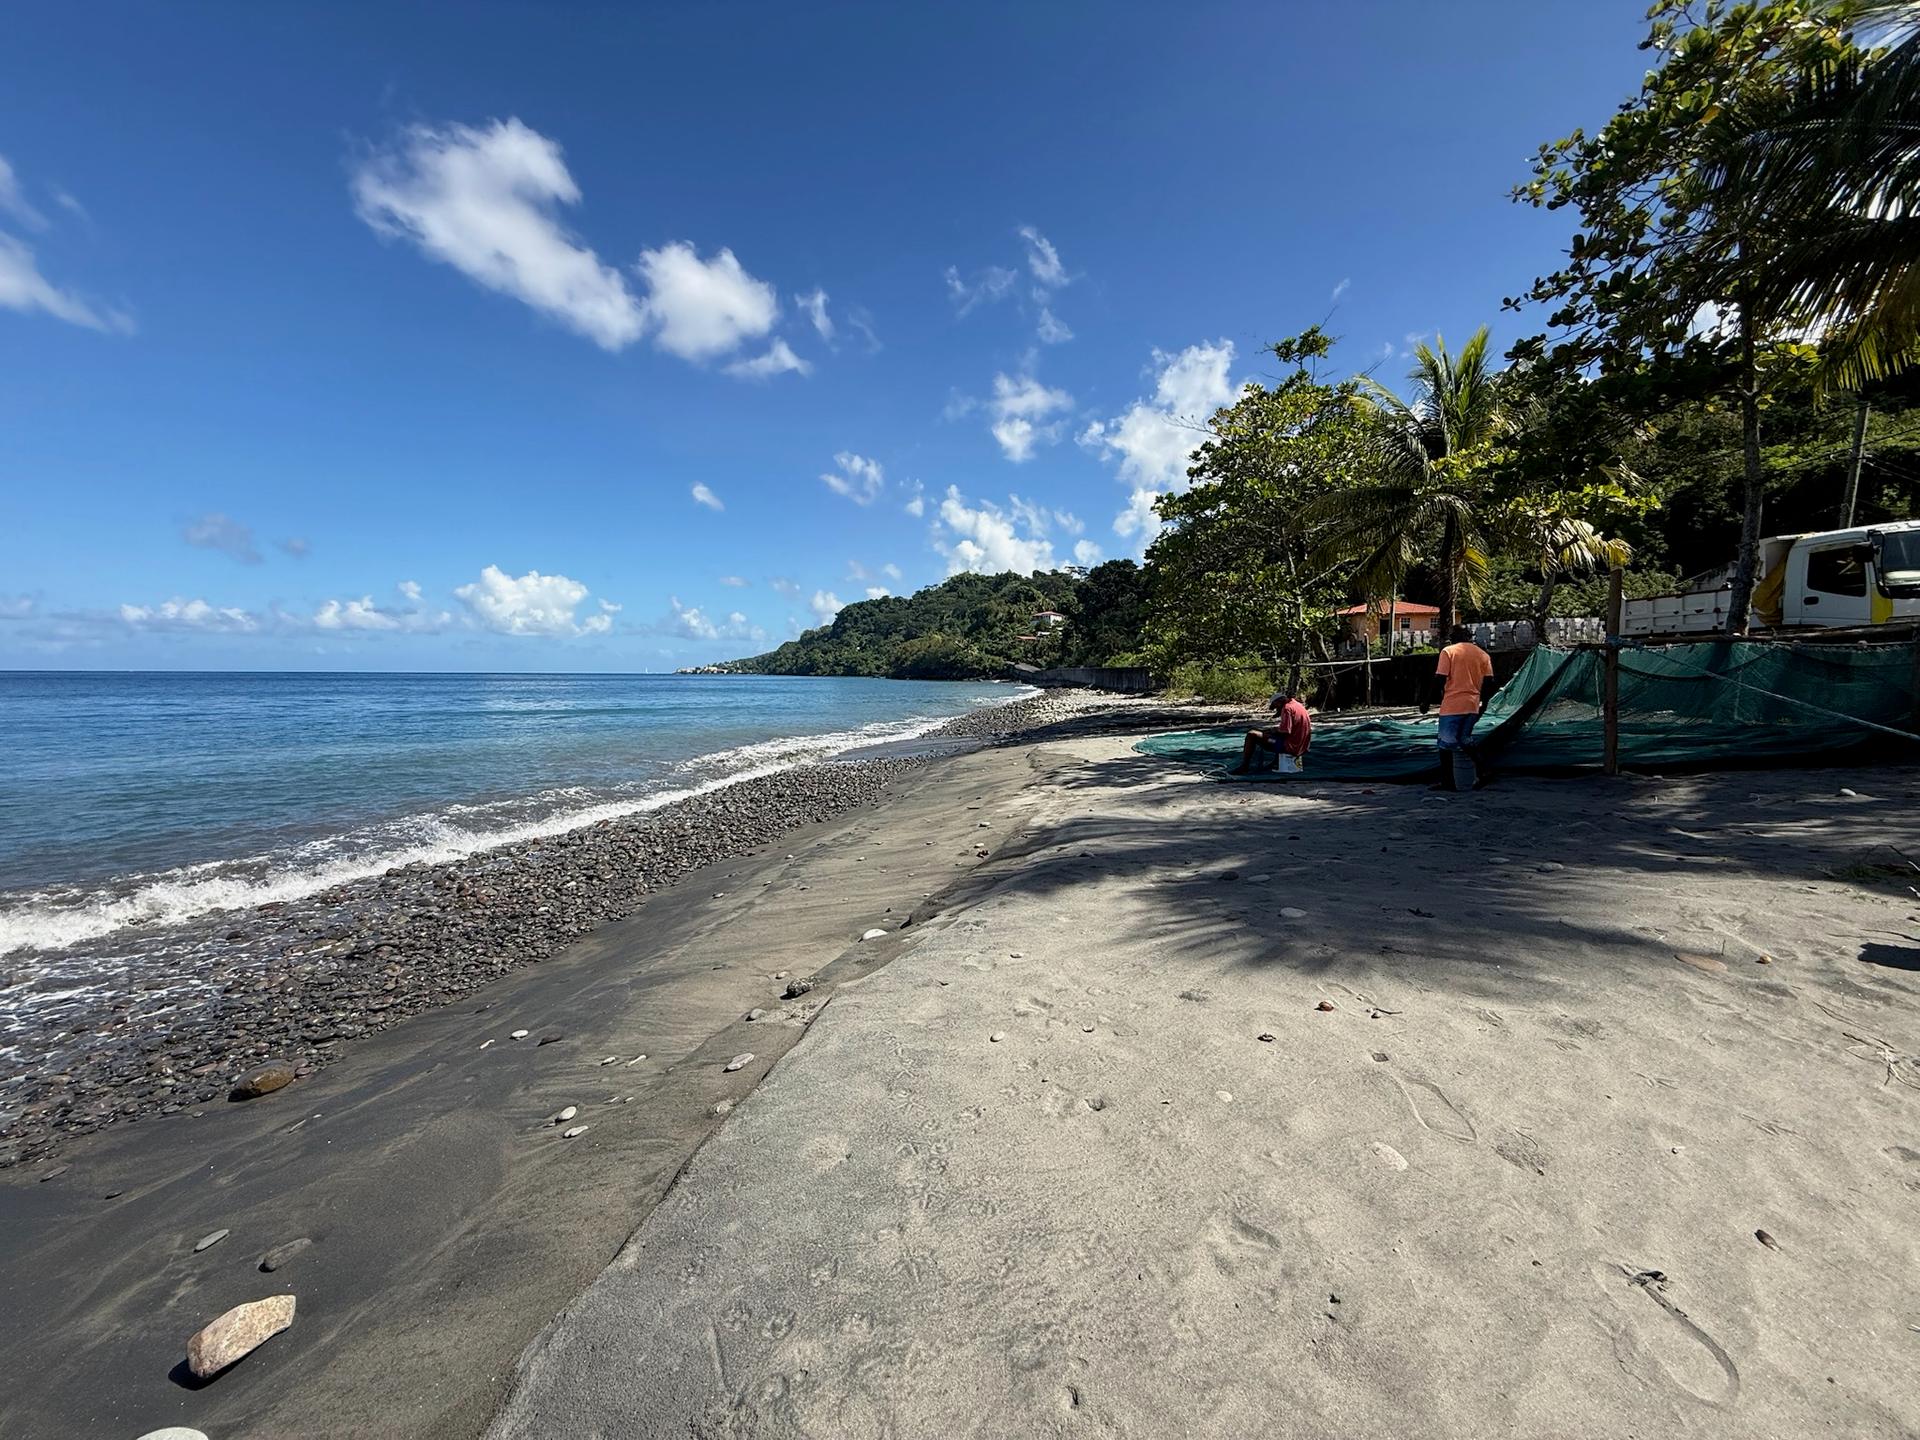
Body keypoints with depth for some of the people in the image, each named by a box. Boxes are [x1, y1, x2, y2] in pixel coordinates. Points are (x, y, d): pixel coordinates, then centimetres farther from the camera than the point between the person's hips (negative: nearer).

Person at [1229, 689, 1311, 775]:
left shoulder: (1287, 708, -13)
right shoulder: (1298, 705, 16)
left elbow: (1285, 733, -19)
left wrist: (1274, 731, -1)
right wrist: (1275, 728, 15)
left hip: (1291, 747, -10)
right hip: (1301, 747, 10)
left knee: (1251, 735, -10)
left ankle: (1244, 767, -8)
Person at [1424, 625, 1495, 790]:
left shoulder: (1448, 651, -3)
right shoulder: (1483, 654, 11)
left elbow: (1439, 680, -9)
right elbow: (1489, 683, 8)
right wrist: (1482, 703, 19)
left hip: (1451, 706, -5)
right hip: (1472, 706, 5)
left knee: (1446, 744, 1)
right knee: (1465, 741, 18)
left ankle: (1447, 781, 2)